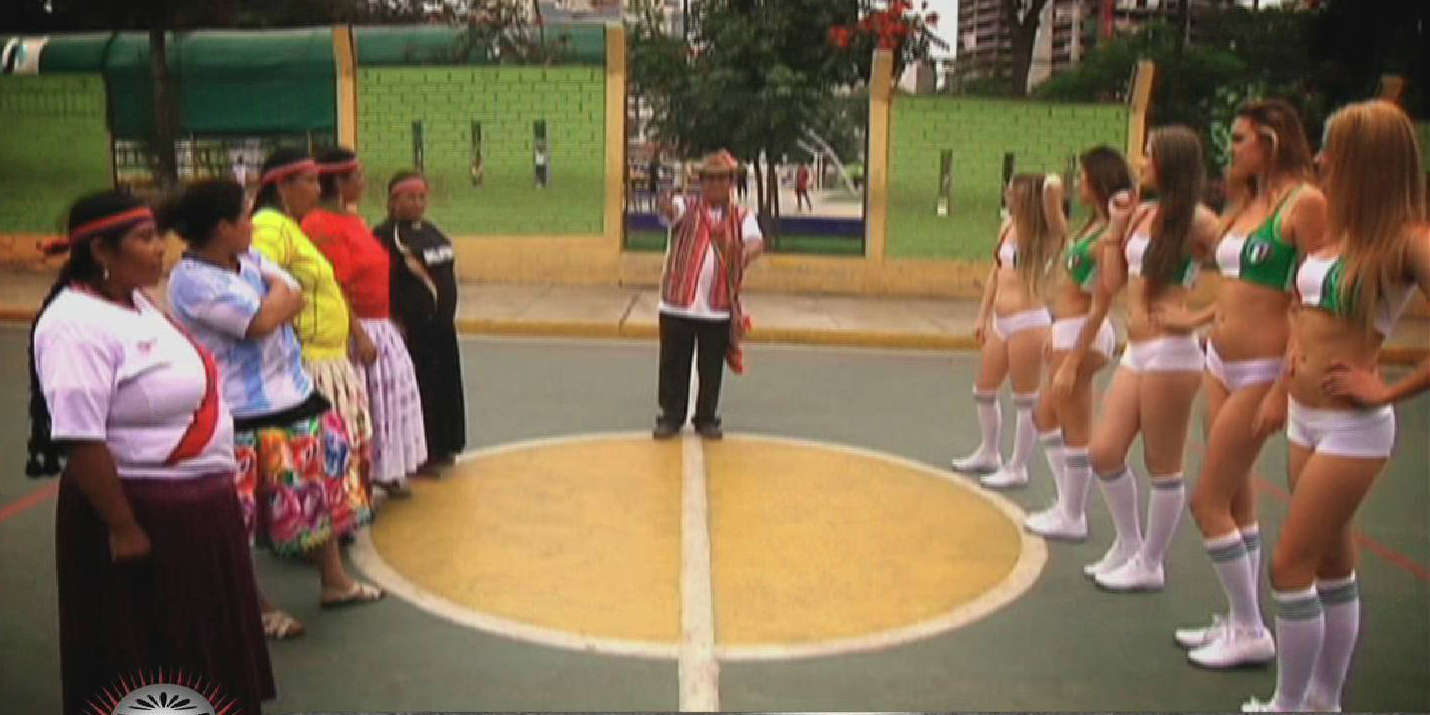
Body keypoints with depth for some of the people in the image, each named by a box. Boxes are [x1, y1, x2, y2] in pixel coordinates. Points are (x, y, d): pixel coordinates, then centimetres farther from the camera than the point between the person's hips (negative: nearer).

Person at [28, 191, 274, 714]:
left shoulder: (135, 303, 7)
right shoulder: (78, 325, -22)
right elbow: (80, 441, -25)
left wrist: (213, 483, 18)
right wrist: (122, 528, -22)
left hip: (196, 504, 9)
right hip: (140, 512, -9)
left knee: (202, 642, 23)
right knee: (148, 657, 8)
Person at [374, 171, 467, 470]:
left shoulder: (432, 231, 14)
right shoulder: (386, 235, -11)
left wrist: (447, 314, 15)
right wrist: (396, 323, -20)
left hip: (441, 326, 8)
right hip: (411, 329, -8)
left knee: (444, 388, 13)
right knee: (418, 389, -2)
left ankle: (439, 448, 26)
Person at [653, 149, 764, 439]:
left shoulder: (740, 216, 4)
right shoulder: (686, 207, 1)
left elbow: (756, 239, -15)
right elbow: (670, 211, -23)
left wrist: (748, 251, -39)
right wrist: (666, 206, -48)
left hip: (719, 308, 1)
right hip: (677, 304, -1)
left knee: (712, 369, 9)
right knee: (674, 366, 7)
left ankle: (707, 418, 24)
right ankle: (671, 416, 20)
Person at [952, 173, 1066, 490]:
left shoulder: (1047, 234, -12)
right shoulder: (1008, 226, 9)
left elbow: (1052, 191, -35)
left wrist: (1052, 186, -17)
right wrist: (983, 316, 19)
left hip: (1028, 323, -8)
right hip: (1000, 323, 8)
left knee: (1025, 400, 2)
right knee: (983, 392, 18)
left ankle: (1017, 468, 15)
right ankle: (988, 454, 38)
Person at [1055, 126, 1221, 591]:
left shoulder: (1196, 221, -9)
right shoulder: (1143, 214, 12)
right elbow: (1113, 282, 10)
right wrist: (1117, 225, 6)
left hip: (1171, 352, -8)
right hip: (1136, 351, 8)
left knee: (1162, 466, 4)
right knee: (1103, 452, 9)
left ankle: (1149, 565, 18)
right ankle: (1128, 544, 28)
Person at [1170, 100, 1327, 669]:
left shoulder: (1304, 202, -14)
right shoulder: (1248, 202, 12)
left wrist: (1290, 386, -20)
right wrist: (1196, 320, 24)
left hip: (1262, 370, -9)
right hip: (1221, 362, 9)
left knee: (1208, 501, -4)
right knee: (1236, 499, 14)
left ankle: (1251, 633, 10)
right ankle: (1240, 623, 25)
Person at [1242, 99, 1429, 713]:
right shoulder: (1337, 231, 8)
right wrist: (1283, 390, 16)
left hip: (1352, 428, -8)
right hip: (1306, 419, 8)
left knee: (1289, 568, -4)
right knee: (1332, 566, 16)